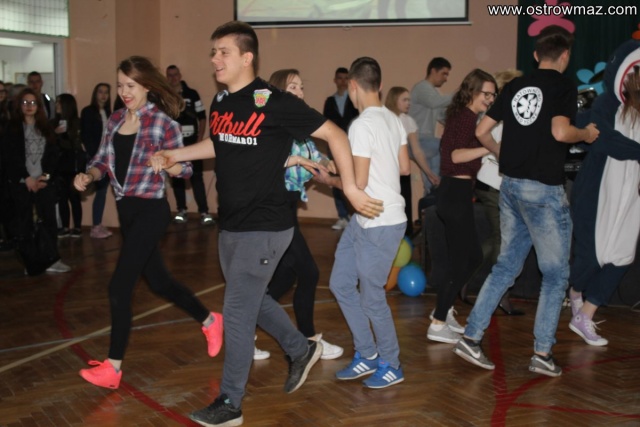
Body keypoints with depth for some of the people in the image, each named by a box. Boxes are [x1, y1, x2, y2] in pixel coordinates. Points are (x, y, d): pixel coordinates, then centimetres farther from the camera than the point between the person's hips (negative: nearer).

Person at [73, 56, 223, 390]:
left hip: (150, 211, -8)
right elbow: (103, 161, 12)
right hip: (125, 210, 8)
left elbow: (186, 168, -9)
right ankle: (210, 321, 38)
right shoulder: (115, 120, 7)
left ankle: (113, 366, 1)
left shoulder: (162, 122, -12)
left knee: (119, 285, -10)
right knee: (158, 280, 18)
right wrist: (88, 175, -8)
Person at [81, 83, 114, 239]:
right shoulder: (88, 111, -2)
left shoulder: (107, 113, 15)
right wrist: (95, 155, -12)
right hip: (96, 157, -6)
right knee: (100, 190, -9)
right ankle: (95, 227, -3)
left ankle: (99, 225, 11)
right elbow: (85, 136, -6)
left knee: (103, 190, 5)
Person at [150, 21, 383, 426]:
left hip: (264, 228, -8)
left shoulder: (274, 103, -17)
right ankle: (302, 349, 43)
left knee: (237, 312, -4)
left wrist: (350, 188, -16)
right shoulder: (220, 102, 5)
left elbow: (335, 134, -13)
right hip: (231, 225, 8)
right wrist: (175, 155, 17)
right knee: (253, 300, 21)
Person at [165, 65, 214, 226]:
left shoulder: (192, 94, 3)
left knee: (196, 177, -6)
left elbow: (202, 117, 5)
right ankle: (181, 211, 15)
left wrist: (200, 139, -3)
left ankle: (204, 212, -8)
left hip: (191, 142, -1)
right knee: (176, 178, 6)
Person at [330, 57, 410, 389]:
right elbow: (404, 168, 13)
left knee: (372, 298, 3)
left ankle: (391, 366, 21)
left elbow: (358, 182, -20)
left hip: (380, 225, -9)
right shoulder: (393, 120, 7)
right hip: (364, 221, 9)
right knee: (340, 283, 15)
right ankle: (367, 355, 26)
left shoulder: (362, 126, -19)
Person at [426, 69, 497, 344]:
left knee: (473, 256, 17)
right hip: (456, 193, -10)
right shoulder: (467, 118, -14)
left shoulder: (462, 116, 16)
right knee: (459, 261, -3)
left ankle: (444, 309, 26)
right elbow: (456, 155, -29)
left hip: (455, 192, 10)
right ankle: (438, 324, 4)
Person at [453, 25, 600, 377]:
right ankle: (542, 354, 8)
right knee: (556, 274, 7)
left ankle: (471, 338, 12)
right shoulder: (564, 86, -7)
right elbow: (560, 131, -22)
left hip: (510, 185, 6)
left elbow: (482, 131, 11)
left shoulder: (515, 86, 10)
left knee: (506, 265, 16)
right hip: (544, 190, -6)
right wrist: (586, 134, -3)